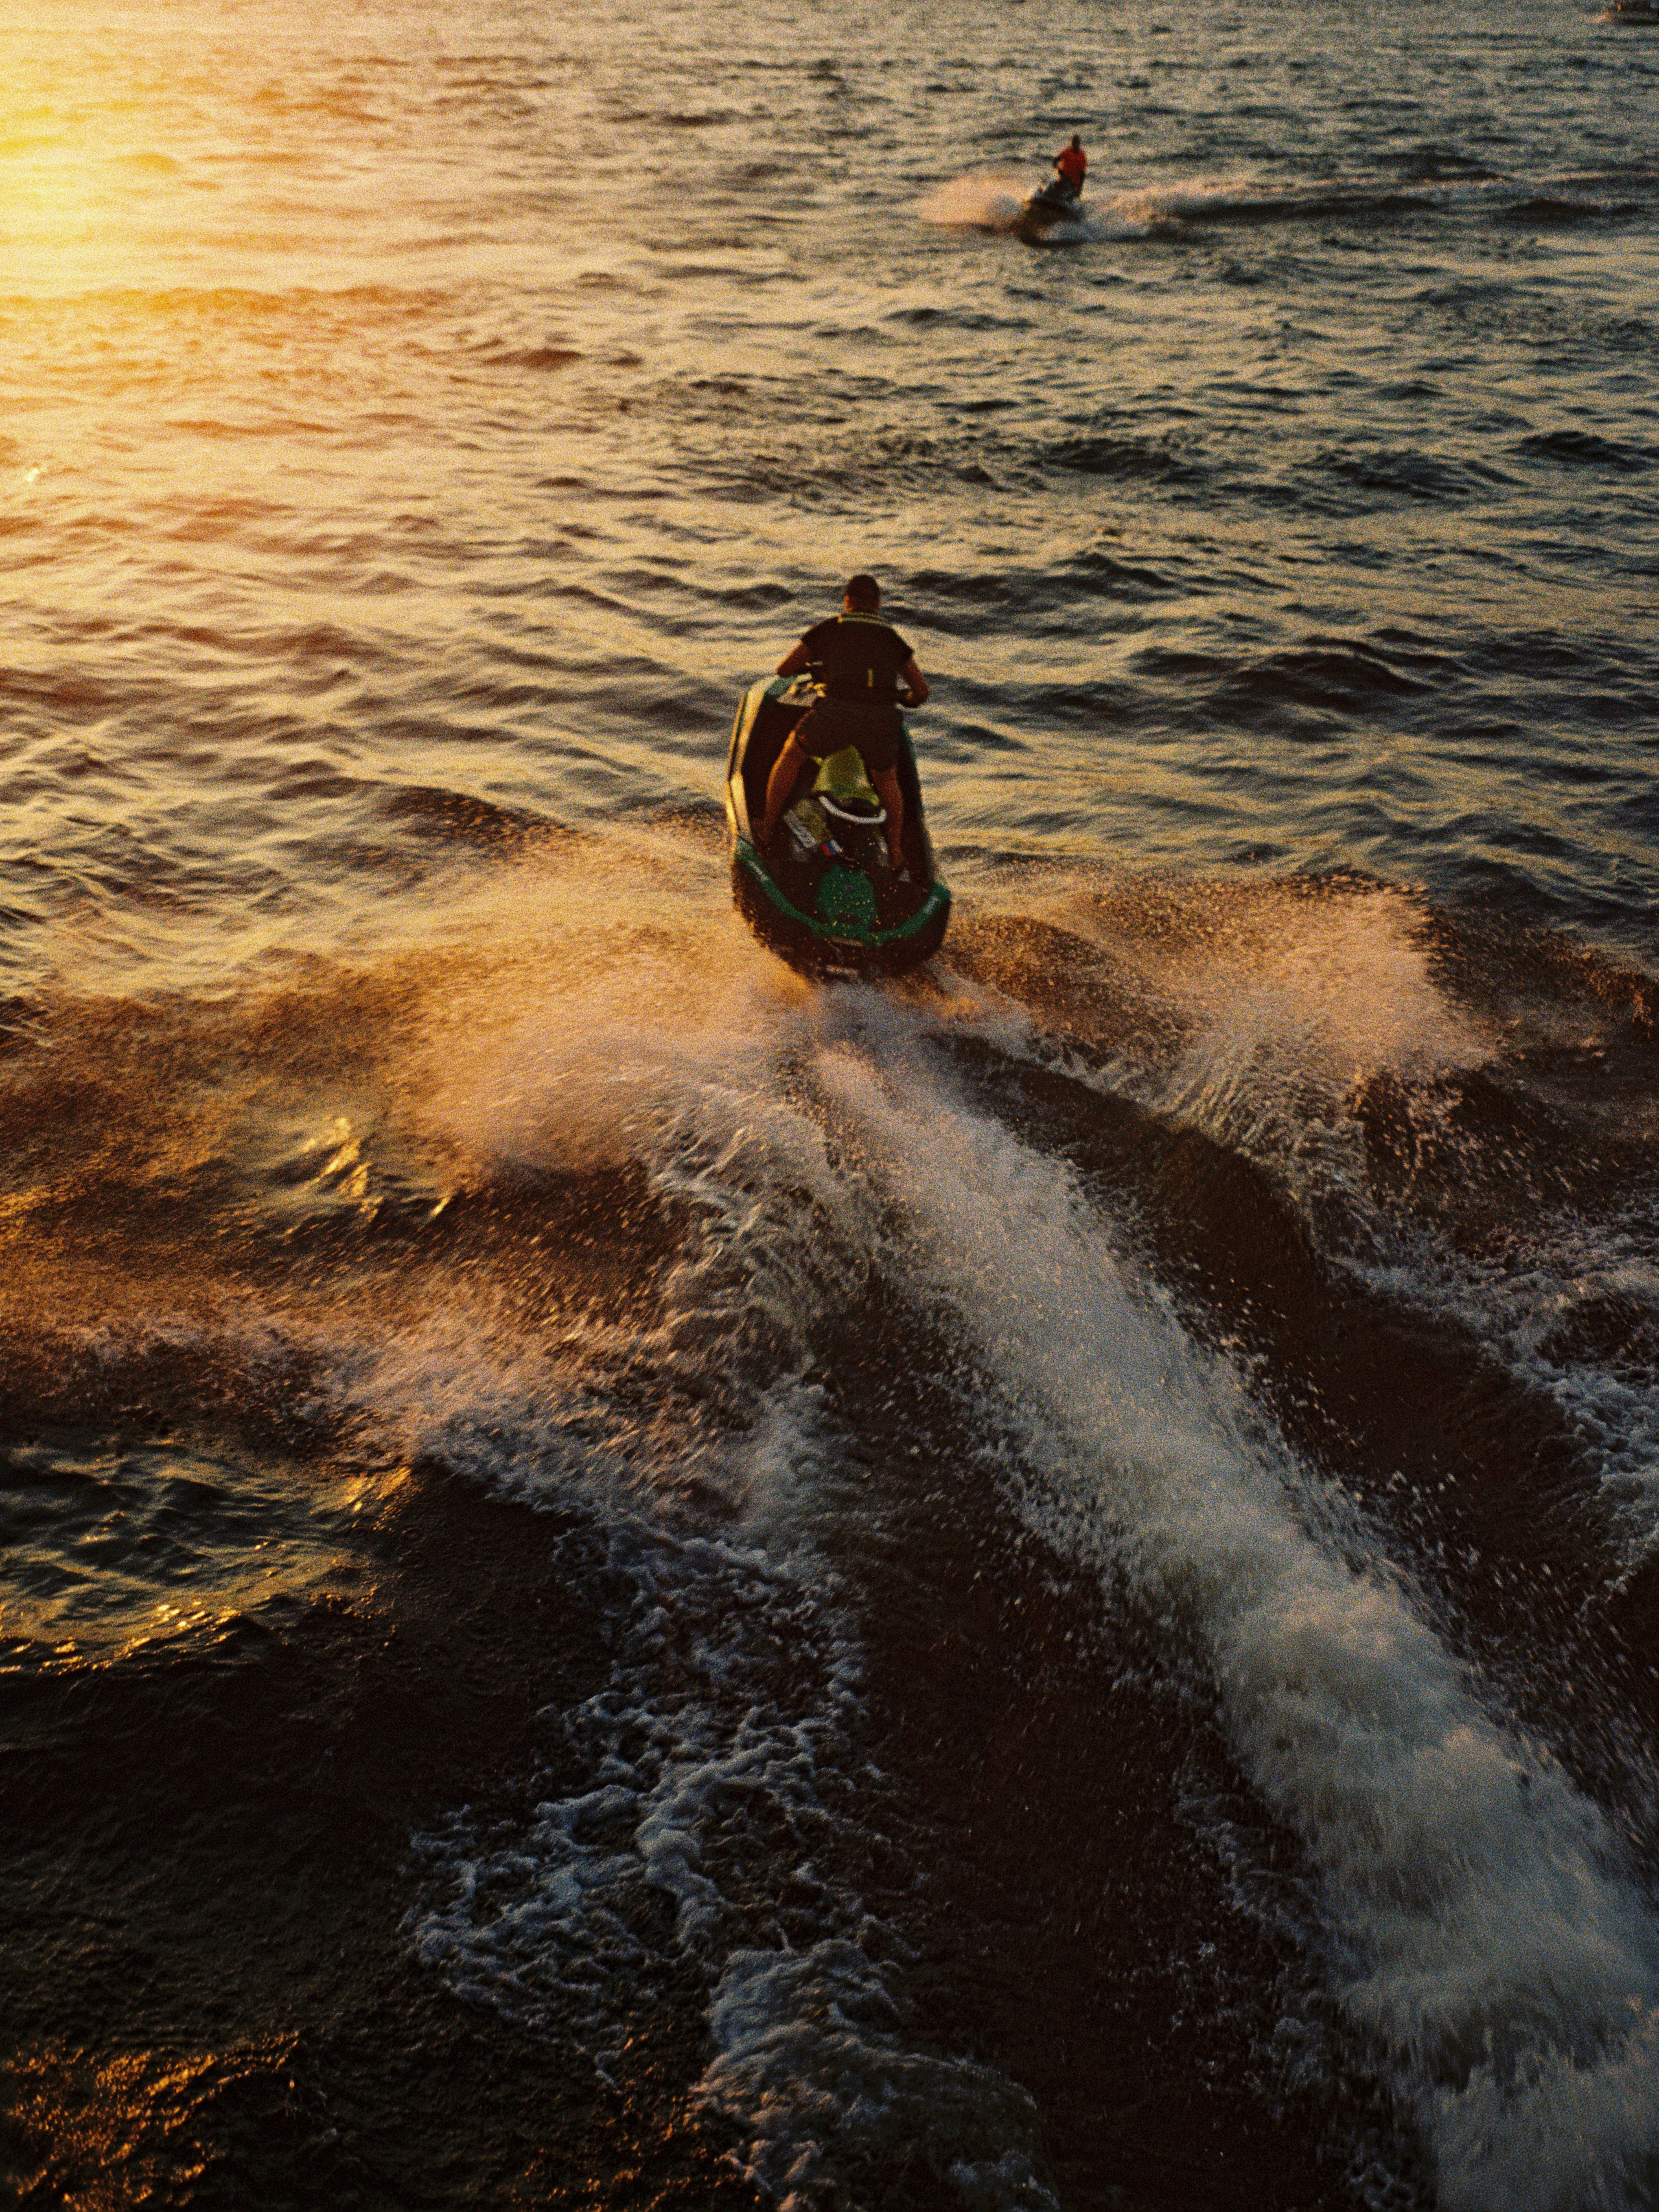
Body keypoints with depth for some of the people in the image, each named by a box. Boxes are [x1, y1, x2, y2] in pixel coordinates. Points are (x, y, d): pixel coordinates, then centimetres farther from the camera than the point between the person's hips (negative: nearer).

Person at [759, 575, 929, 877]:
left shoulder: (828, 629, 20)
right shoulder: (893, 638, 26)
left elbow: (783, 668, 25)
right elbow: (922, 690, 29)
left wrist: (809, 664, 46)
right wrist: (906, 698, 52)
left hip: (835, 714, -2)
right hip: (882, 721, 2)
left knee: (792, 755, 24)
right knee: (885, 778, 30)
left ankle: (767, 833, 26)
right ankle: (896, 853, 28)